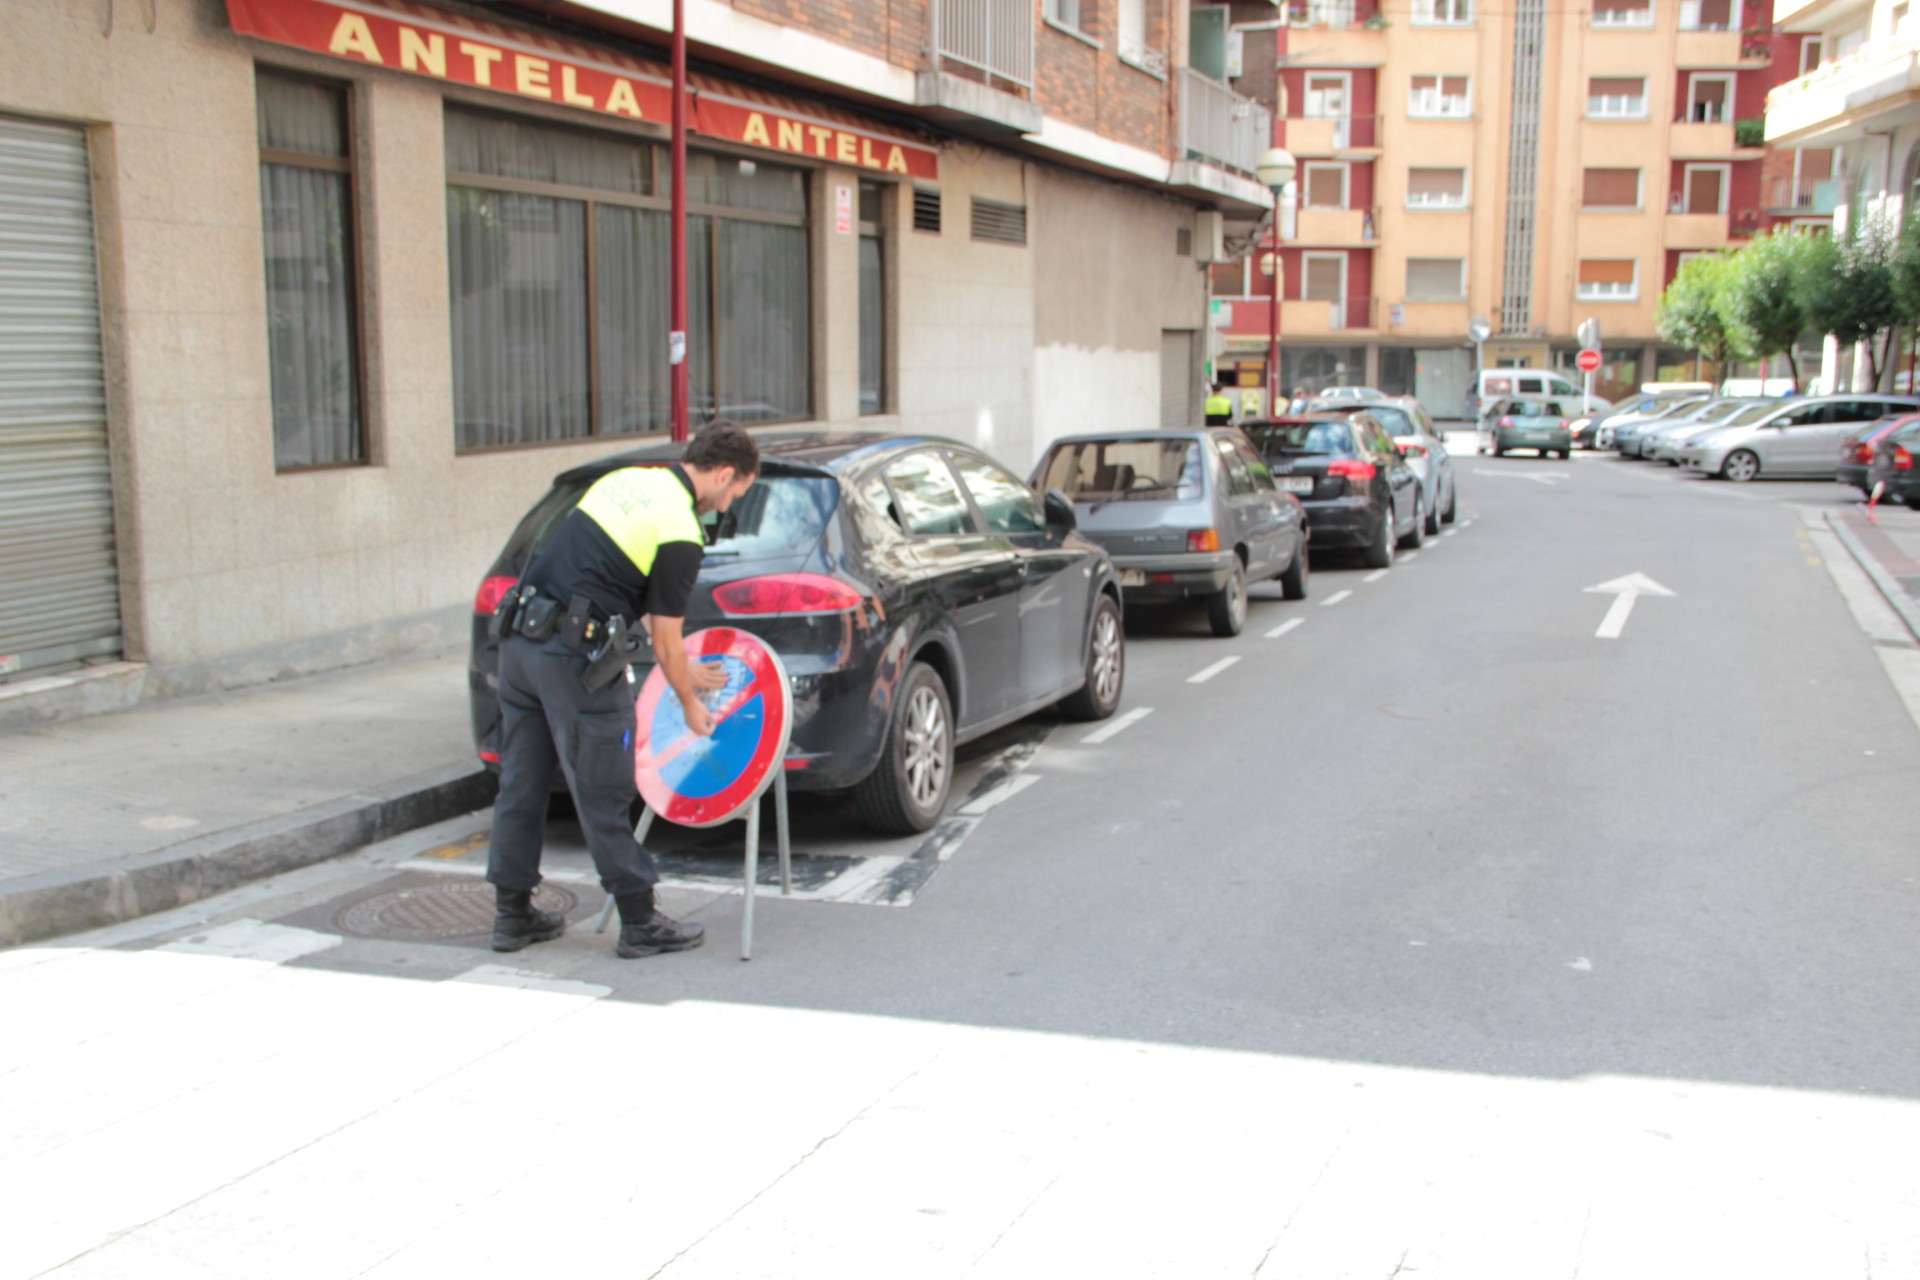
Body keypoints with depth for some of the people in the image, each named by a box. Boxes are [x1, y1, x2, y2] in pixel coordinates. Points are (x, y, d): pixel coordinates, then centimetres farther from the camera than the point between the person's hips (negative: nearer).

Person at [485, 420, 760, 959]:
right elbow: (665, 641, -5)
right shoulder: (681, 535, -11)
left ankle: (512, 914, 26)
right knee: (603, 797, 2)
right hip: (574, 657, -8)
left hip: (519, 637, 8)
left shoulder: (626, 479, 14)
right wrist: (690, 703, 13)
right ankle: (640, 923, 14)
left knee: (520, 787, 15)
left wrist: (680, 667, 26)